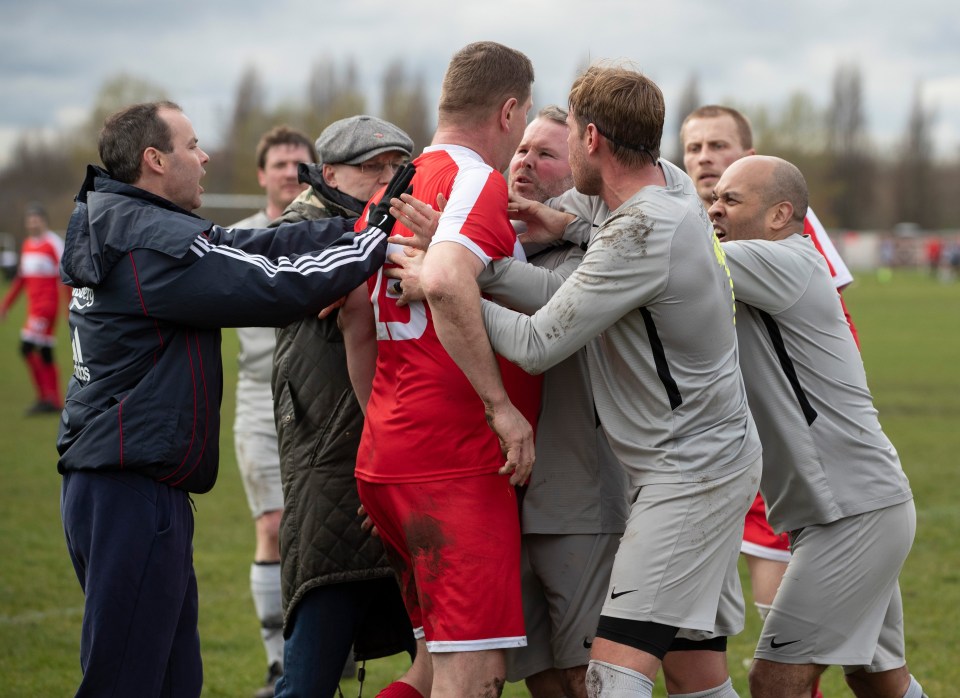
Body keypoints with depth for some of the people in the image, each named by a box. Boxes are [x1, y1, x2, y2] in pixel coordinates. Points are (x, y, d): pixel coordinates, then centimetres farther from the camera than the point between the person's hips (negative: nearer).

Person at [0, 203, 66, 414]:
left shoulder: (54, 243, -9)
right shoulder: (27, 245, 14)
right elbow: (21, 279, 22)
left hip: (47, 304, -8)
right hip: (34, 307, 8)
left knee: (27, 348, -14)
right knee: (45, 353, 7)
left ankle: (45, 397, -11)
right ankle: (55, 402, 10)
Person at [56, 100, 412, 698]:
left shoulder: (121, 229, 14)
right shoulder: (152, 241, -16)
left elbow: (257, 248, 11)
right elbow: (280, 286, -18)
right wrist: (377, 235, -7)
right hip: (134, 491, -10)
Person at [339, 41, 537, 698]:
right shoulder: (482, 182, -9)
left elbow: (355, 310, 18)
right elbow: (445, 281, -27)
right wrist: (501, 403, -24)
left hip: (387, 454, 9)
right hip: (459, 463, -9)